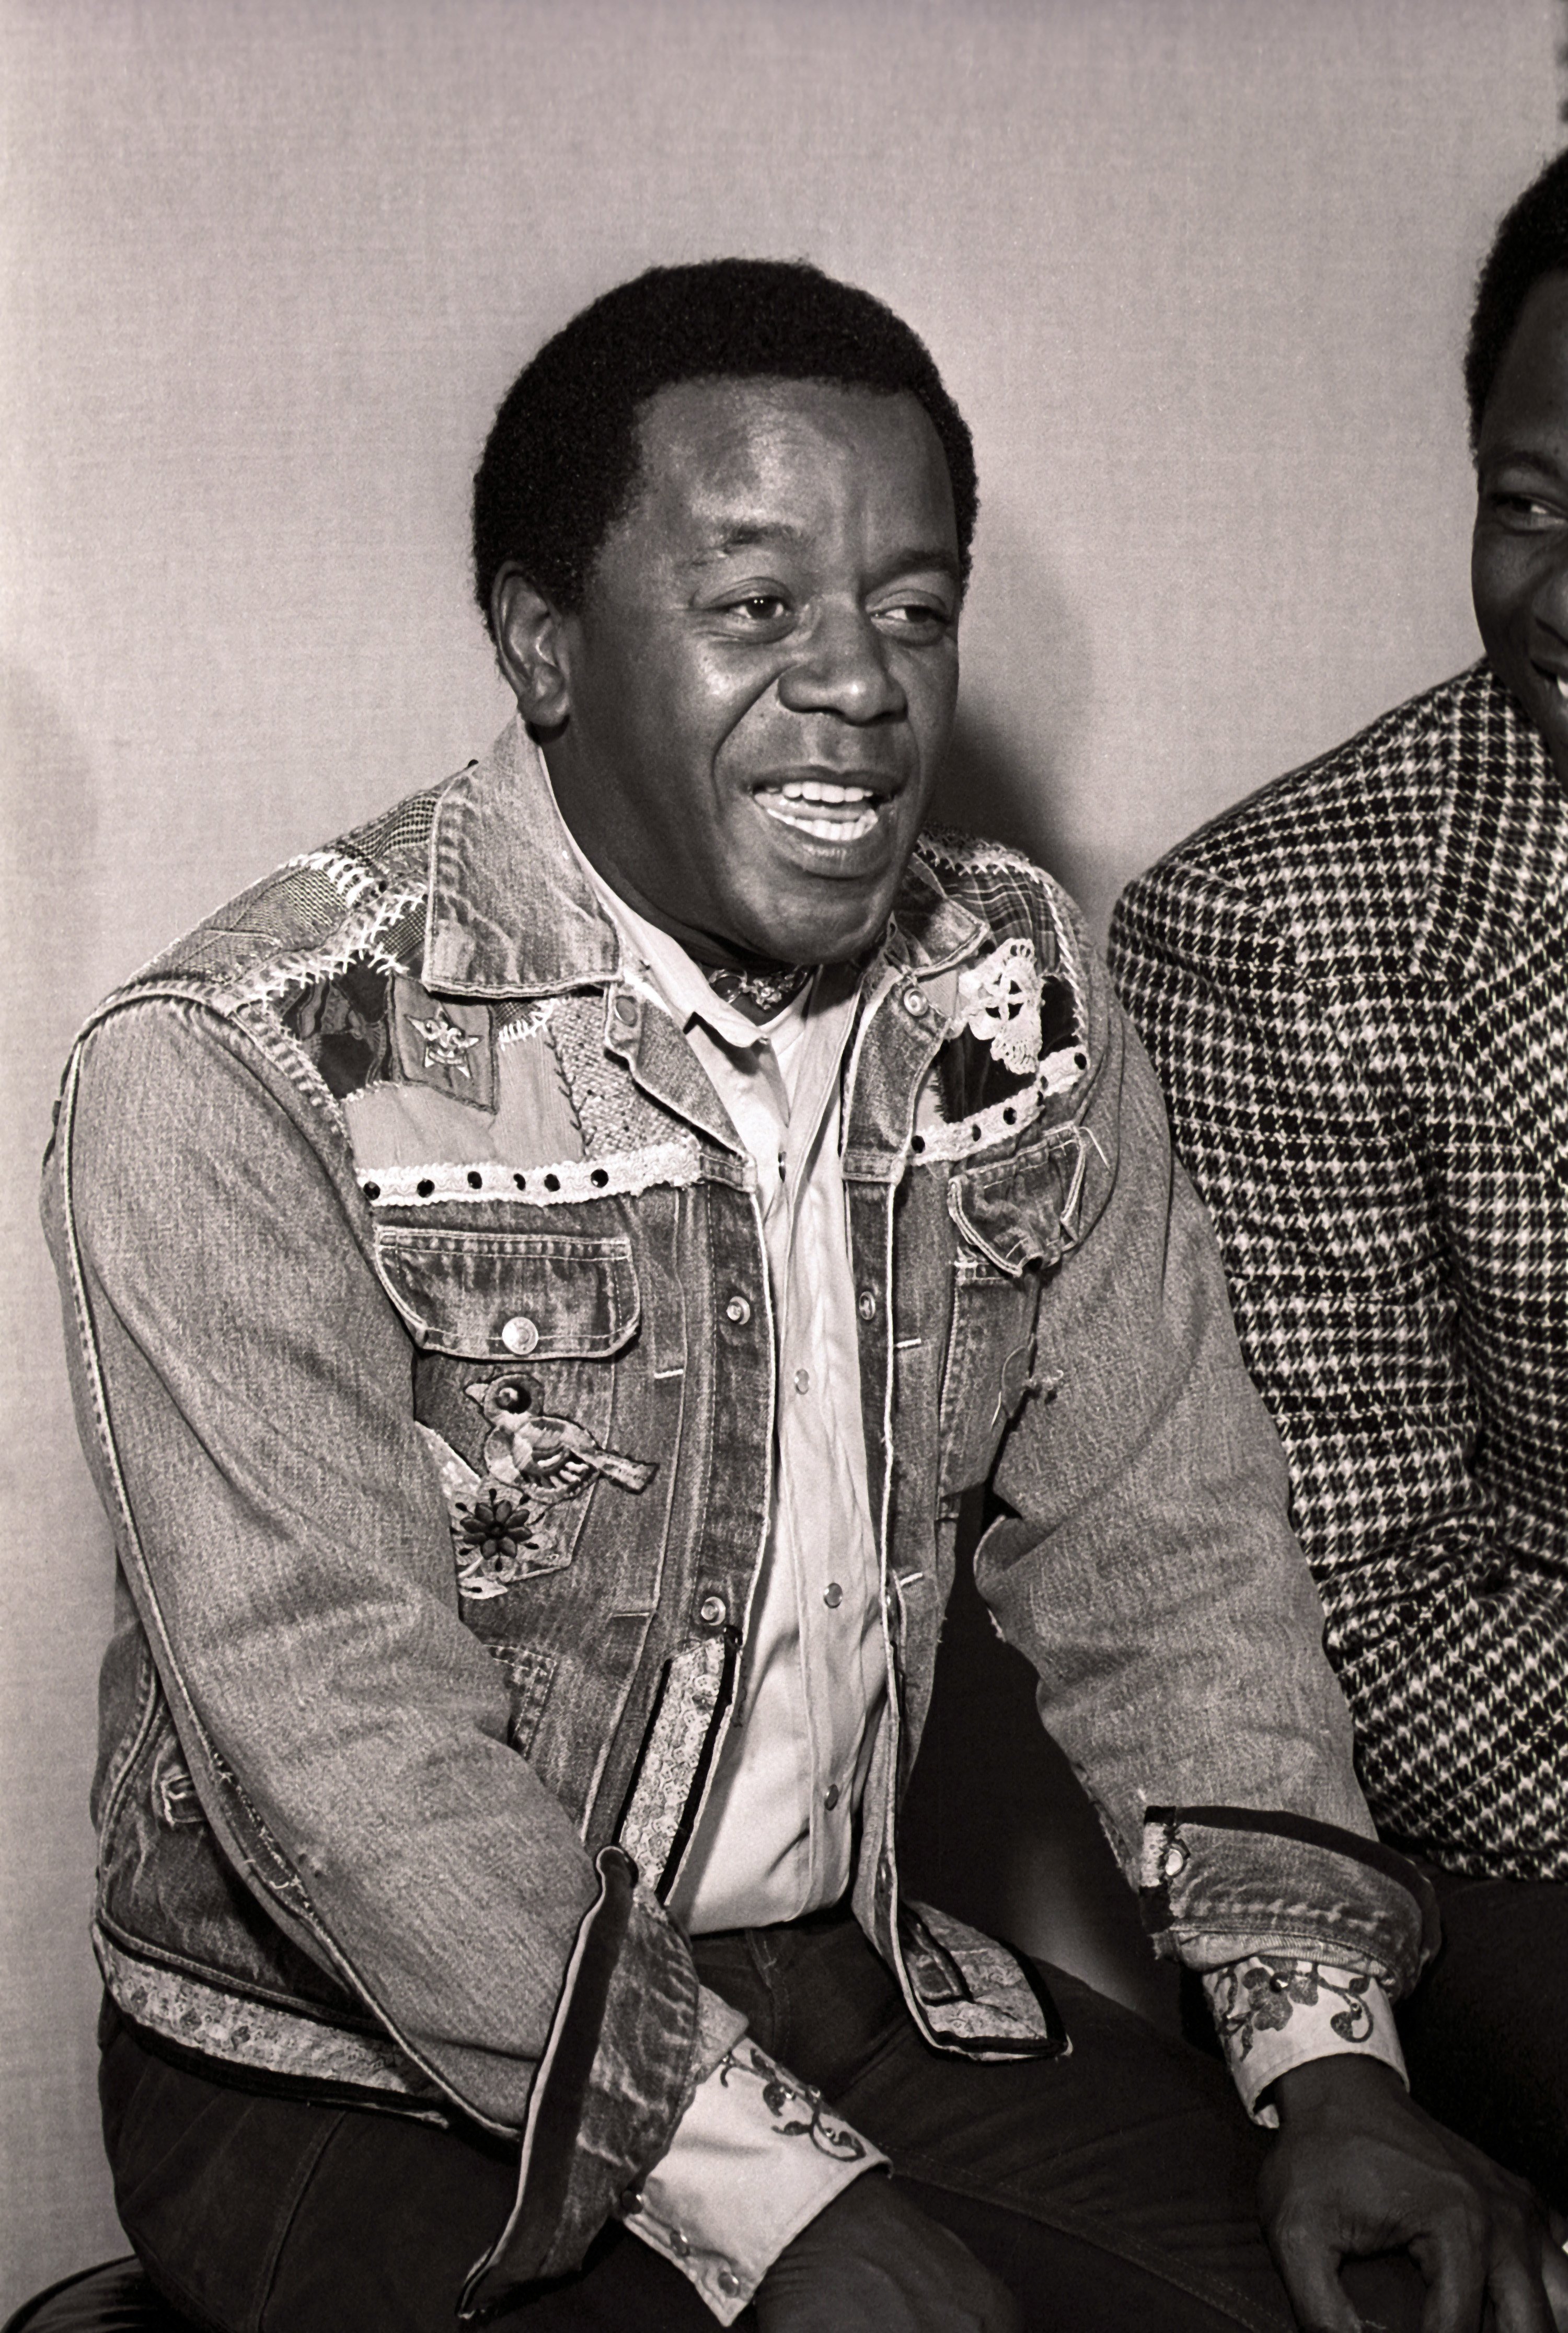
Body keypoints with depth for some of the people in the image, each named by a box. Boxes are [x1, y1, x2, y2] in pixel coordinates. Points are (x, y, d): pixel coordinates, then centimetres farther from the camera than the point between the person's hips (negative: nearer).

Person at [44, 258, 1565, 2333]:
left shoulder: (1018, 984, 2)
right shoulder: (239, 1071, -18)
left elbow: (1162, 1532, 2)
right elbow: (332, 1719, -22)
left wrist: (1322, 2057, -9)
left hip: (859, 1988, 5)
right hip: (366, 2082, -4)